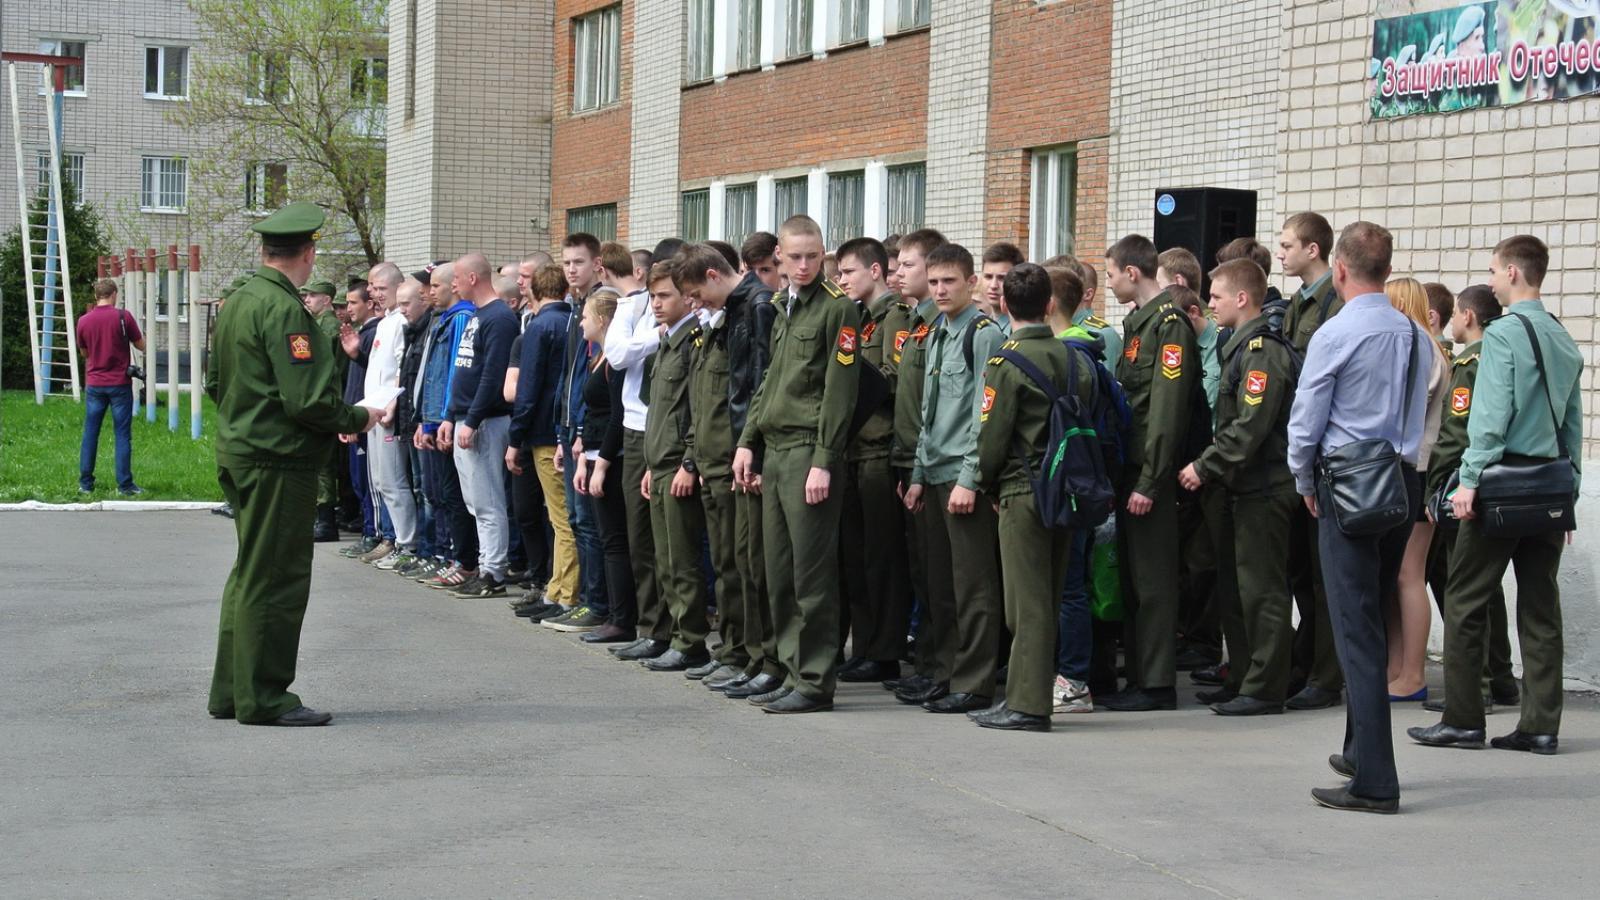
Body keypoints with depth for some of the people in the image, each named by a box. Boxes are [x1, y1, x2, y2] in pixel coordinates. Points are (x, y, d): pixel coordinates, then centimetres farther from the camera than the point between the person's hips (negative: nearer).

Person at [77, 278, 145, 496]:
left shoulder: (84, 321, 1)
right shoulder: (123, 317, -9)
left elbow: (84, 353, 13)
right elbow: (140, 345, -1)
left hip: (94, 385, 3)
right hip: (120, 384, -3)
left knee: (90, 434, 10)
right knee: (122, 435, 0)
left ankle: (85, 483, 11)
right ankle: (124, 484, -2)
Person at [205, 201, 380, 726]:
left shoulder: (236, 303, 11)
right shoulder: (284, 310, -18)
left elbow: (216, 383, 20)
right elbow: (308, 401, -22)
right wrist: (358, 419, -7)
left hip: (238, 452, 10)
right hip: (279, 461, -10)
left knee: (251, 573, 17)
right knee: (276, 579, -2)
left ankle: (231, 692, 24)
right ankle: (262, 698, 3)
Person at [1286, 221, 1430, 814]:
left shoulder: (1335, 335, -12)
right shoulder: (1416, 336, 6)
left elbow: (1304, 423, -8)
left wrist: (1306, 485, 8)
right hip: (1404, 484, 6)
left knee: (1356, 631, -5)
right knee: (1371, 622, 19)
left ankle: (1374, 782, -6)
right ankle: (1361, 750, 31)